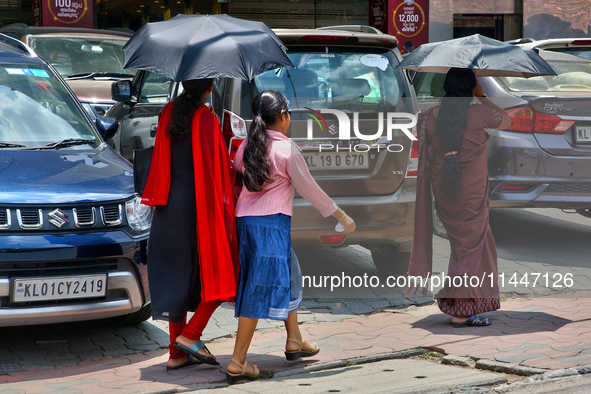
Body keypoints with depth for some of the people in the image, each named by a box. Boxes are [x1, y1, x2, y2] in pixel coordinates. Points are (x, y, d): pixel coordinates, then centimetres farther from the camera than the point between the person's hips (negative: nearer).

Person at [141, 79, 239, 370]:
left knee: (179, 277, 11)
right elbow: (221, 165, -13)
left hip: (171, 204, 6)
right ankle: (190, 334, -3)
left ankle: (177, 353, 13)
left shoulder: (169, 113, 4)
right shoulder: (206, 119, -14)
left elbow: (163, 159, 11)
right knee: (221, 272, 8)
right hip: (201, 204, -6)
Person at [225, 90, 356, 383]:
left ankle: (294, 341, 34)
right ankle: (237, 364, -5)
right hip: (271, 223, -8)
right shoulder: (287, 150, -9)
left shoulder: (246, 147, 9)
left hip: (245, 219, 8)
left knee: (287, 275, 23)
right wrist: (341, 216, 4)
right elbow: (309, 189, -6)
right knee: (260, 288, -5)